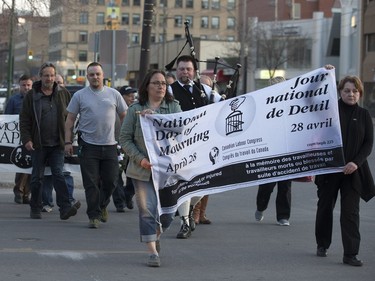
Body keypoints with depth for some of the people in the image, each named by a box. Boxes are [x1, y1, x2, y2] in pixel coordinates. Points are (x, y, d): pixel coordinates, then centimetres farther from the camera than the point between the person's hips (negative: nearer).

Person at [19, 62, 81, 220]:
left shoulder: (63, 94, 6)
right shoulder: (31, 96, 1)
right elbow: (24, 120, 1)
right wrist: (27, 139, -9)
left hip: (57, 143, 0)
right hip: (38, 144, 0)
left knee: (58, 173, -9)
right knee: (37, 177, 7)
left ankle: (65, 207, -16)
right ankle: (35, 209, 17)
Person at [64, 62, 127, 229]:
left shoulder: (114, 94, 8)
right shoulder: (79, 96, 4)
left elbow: (124, 116, 13)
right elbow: (70, 120, 5)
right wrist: (68, 142, -3)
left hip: (109, 145, 2)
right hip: (88, 145, -2)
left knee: (111, 181, 6)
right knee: (91, 183, -2)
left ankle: (102, 205, 32)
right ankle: (94, 215, 5)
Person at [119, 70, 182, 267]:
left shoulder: (174, 107, 7)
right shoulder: (135, 109, 3)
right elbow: (125, 139, 2)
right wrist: (140, 159, -11)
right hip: (143, 169, -1)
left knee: (167, 210, 4)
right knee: (147, 209, -6)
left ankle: (156, 234, 35)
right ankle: (152, 250, 2)